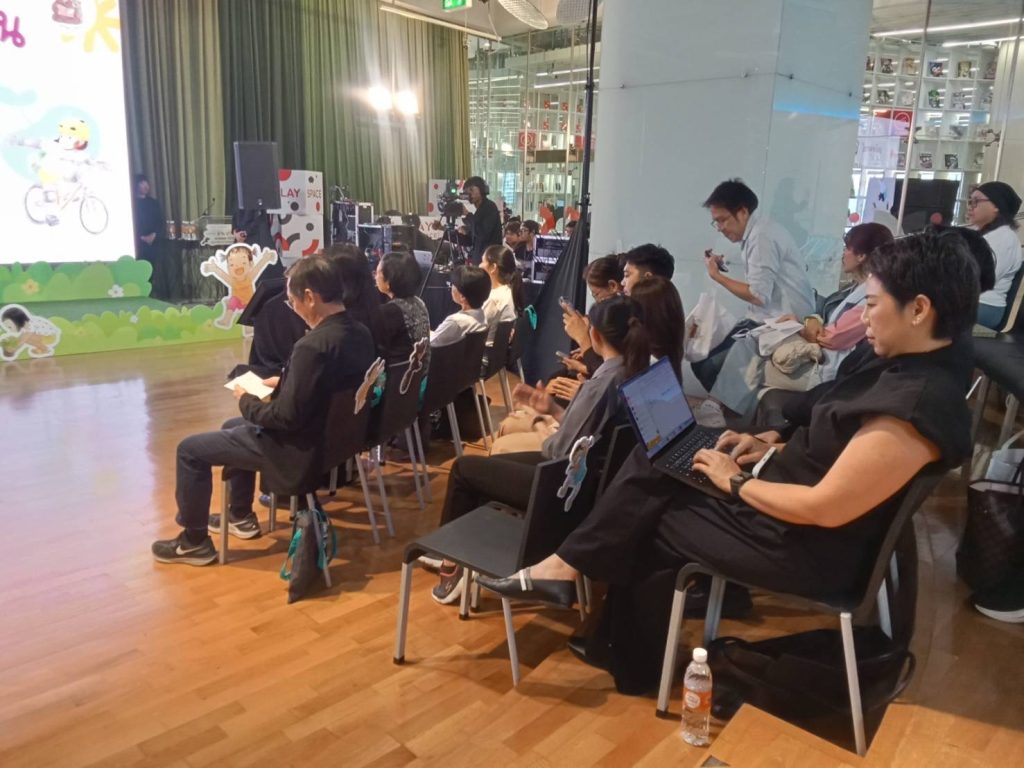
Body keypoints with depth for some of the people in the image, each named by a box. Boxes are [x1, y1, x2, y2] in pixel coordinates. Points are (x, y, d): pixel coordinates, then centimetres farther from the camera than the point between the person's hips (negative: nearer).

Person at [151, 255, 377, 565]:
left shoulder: (312, 345, -31)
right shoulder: (361, 333, -2)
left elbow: (287, 417, -27)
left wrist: (247, 401, -9)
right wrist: (283, 382, 10)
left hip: (301, 450, -9)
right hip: (331, 437, 9)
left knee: (190, 449, 5)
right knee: (233, 427, 30)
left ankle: (194, 542, 20)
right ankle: (241, 516, 40)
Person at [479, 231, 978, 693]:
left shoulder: (918, 404, -28)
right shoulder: (905, 364, 3)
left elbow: (824, 509, -28)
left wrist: (735, 482, -16)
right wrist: (771, 445, 2)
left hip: (804, 547, -9)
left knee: (642, 520, 0)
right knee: (654, 461, 2)